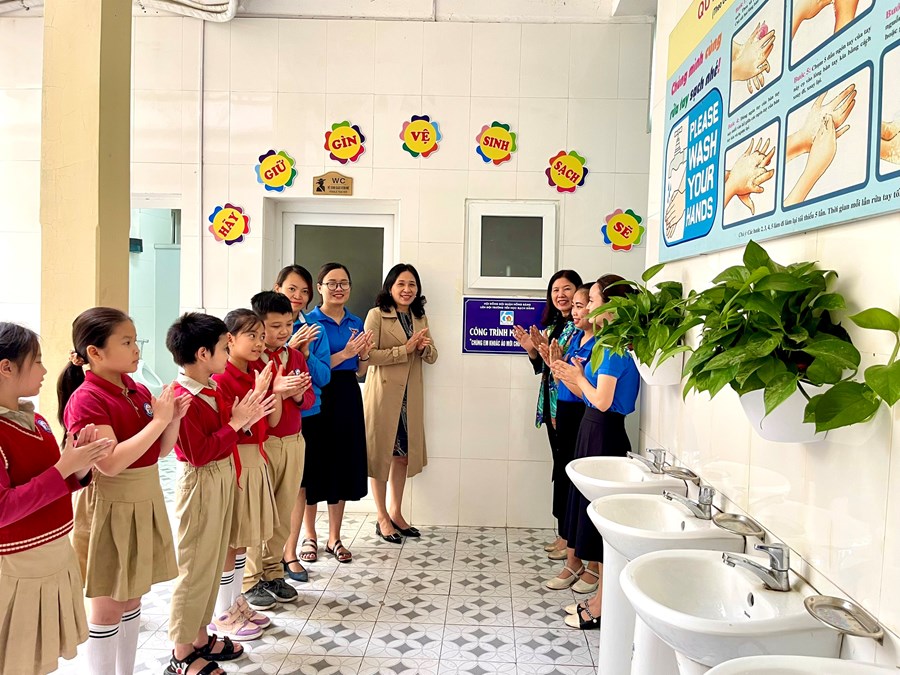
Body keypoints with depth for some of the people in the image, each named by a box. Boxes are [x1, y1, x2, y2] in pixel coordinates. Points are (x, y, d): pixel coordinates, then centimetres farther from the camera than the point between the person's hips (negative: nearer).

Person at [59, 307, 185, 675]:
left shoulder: (139, 391, 4)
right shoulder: (86, 400, -18)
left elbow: (162, 450, 8)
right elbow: (111, 463, -27)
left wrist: (174, 417, -10)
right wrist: (158, 420, -24)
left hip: (145, 500, 7)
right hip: (108, 508, -7)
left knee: (132, 596, 18)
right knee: (107, 604, 7)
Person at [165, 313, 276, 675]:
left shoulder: (213, 388, 6)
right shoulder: (183, 399, -22)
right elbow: (200, 453, -24)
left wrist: (249, 416, -1)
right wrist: (236, 422, -21)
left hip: (223, 479, 9)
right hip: (201, 484, -9)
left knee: (212, 563, 18)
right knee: (195, 567, 3)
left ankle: (199, 637, 34)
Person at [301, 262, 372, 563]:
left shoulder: (356, 323, 11)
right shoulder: (309, 322, -6)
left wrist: (364, 354, -4)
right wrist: (344, 353, -20)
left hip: (348, 398, 5)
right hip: (318, 399, -5)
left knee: (344, 465, 9)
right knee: (315, 464, 3)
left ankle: (334, 537, 22)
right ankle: (309, 534, 21)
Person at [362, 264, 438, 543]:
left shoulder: (420, 318, 12)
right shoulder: (376, 315, -7)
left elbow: (432, 357, 12)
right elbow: (368, 355, -18)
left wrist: (425, 347, -11)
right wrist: (405, 349, -20)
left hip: (410, 395, 6)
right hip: (383, 393, -6)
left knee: (403, 455, 13)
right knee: (382, 454, 5)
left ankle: (396, 512, 28)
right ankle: (382, 518, 17)